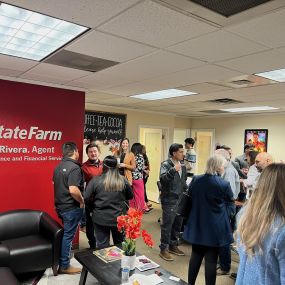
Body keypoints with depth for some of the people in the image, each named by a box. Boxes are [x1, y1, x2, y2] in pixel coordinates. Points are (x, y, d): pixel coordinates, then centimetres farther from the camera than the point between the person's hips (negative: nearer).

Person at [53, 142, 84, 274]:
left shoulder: (59, 166, 6)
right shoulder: (74, 167, -23)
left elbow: (55, 183, 19)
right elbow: (73, 190, -32)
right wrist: (82, 201, -17)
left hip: (60, 205, 9)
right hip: (71, 207, -9)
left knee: (65, 233, 25)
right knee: (68, 235, 3)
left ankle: (63, 256, 40)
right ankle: (64, 266, 16)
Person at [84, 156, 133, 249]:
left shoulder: (95, 180, -12)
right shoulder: (123, 181, -8)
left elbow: (86, 198, -8)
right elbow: (130, 196, 5)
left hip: (100, 219, -1)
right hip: (119, 218, 1)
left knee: (102, 246, 13)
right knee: (120, 245, 22)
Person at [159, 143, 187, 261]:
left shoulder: (182, 166, 12)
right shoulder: (166, 165, -11)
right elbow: (162, 179, -27)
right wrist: (173, 170, -37)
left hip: (180, 201, 7)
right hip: (169, 201, -7)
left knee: (178, 224, 15)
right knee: (167, 225, 0)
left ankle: (173, 245, 31)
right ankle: (164, 249, 12)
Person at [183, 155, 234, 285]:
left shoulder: (195, 180, -6)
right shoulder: (224, 184, -18)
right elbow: (230, 200, 1)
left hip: (197, 225, 4)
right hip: (215, 227, -4)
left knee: (196, 255, 17)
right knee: (211, 259, 7)